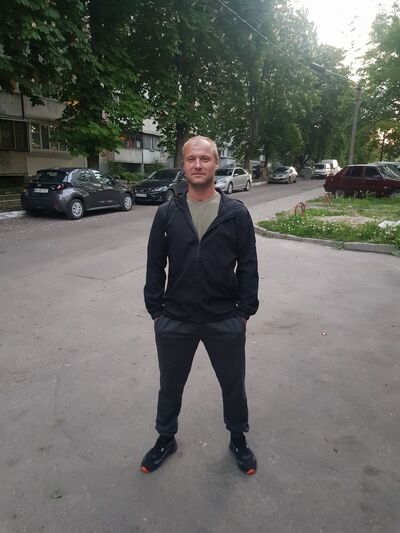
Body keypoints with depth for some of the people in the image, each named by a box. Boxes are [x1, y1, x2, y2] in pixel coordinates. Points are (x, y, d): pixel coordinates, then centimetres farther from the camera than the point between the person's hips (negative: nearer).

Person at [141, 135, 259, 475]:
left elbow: (248, 266, -2)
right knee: (170, 386, 20)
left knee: (233, 385, 18)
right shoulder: (167, 213, -3)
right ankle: (166, 439, 47)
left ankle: (238, 439, 46)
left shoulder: (237, 213, -6)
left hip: (226, 321, 0)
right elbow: (155, 266, 2)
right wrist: (156, 311, 1)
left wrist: (244, 311, -3)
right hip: (174, 321, 1)